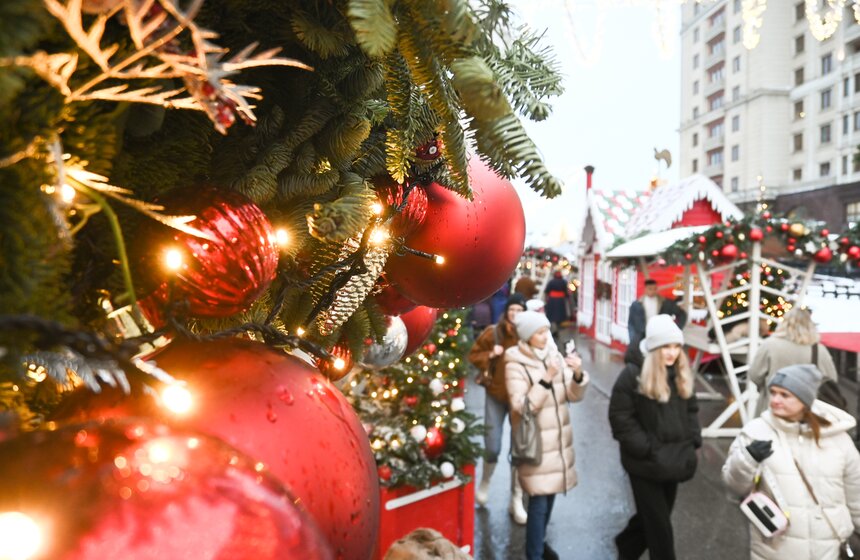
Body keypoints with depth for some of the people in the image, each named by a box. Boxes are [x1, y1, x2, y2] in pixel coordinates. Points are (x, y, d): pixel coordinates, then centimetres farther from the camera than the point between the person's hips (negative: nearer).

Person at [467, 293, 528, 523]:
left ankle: (516, 500, 22)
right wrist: (490, 355, -16)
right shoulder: (493, 332, -8)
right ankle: (484, 482, 37)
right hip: (496, 395, 0)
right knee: (492, 448, 3)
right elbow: (473, 355, 1)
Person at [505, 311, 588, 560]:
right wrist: (546, 380, -29)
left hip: (558, 438, 6)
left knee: (550, 494, 16)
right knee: (539, 500, -5)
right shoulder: (516, 365, -15)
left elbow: (574, 396, 0)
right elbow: (521, 409, -21)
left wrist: (578, 375, -20)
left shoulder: (555, 355, 2)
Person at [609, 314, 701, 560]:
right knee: (659, 523, 3)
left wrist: (692, 441, 3)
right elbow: (620, 417, -16)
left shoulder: (682, 374, 4)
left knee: (652, 516, 19)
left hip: (674, 460, 6)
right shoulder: (633, 374, -16)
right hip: (647, 463, -6)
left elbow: (691, 409, 16)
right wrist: (647, 448, -18)